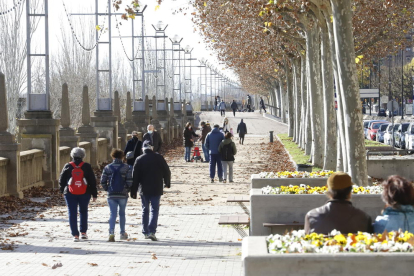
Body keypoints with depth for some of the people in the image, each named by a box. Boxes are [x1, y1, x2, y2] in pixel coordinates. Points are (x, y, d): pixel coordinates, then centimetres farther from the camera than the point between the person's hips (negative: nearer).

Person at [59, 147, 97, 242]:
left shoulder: (68, 166, -1)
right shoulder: (87, 166, -1)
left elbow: (62, 180, 5)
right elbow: (92, 181, 0)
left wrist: (63, 191, 22)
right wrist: (94, 194, 7)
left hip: (70, 194, -1)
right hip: (84, 194, 1)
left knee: (72, 214, 3)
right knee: (83, 212, 17)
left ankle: (75, 235, -2)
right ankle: (83, 232, 17)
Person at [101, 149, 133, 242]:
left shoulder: (107, 168, -1)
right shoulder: (126, 167, -5)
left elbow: (102, 181, -3)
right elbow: (129, 181, -11)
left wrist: (107, 189, 11)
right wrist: (127, 190, 5)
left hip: (111, 195, 0)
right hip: (123, 195, 0)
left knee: (112, 213, 1)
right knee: (122, 213, 16)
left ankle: (111, 233, -16)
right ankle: (122, 233, 24)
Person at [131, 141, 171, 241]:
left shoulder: (139, 160, -3)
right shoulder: (159, 158, -4)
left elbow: (135, 176, -2)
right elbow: (167, 171, 2)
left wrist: (133, 191, 3)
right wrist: (167, 183, 20)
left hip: (144, 189, 1)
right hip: (156, 189, -1)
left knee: (145, 210, 13)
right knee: (155, 210, 0)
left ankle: (145, 232, 17)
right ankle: (152, 231, -15)